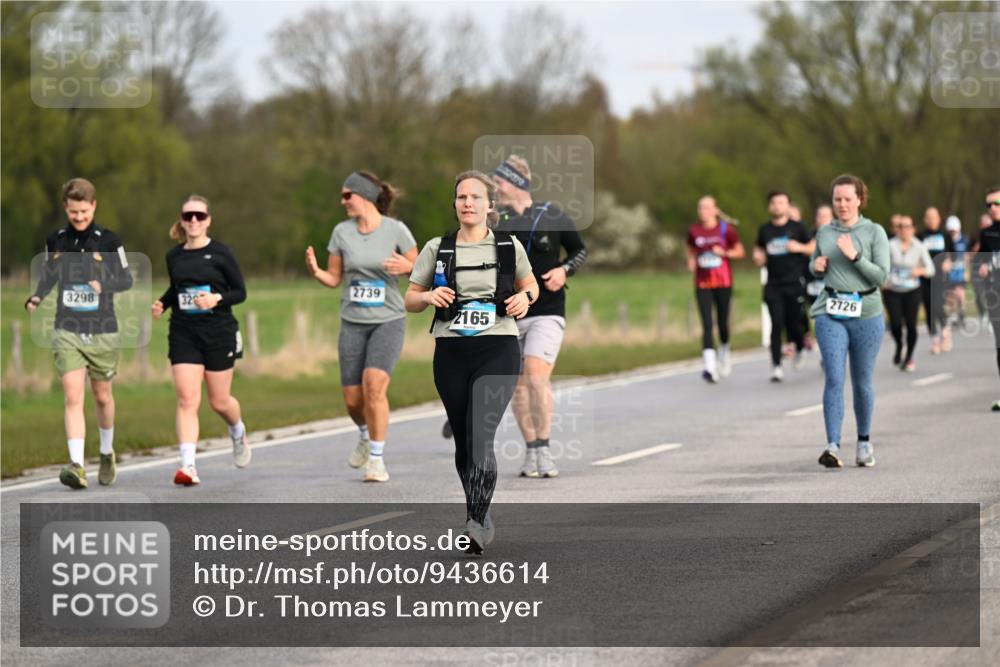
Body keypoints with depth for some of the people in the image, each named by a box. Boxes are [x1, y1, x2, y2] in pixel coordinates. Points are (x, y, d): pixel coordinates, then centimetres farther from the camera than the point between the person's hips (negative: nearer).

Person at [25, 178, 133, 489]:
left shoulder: (108, 241, -4)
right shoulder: (55, 242, 3)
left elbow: (126, 279, 1)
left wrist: (104, 285, -19)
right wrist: (35, 298, -4)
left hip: (103, 333, 0)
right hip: (67, 332, 1)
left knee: (102, 396, 13)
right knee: (73, 397, -13)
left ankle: (107, 453, 36)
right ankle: (77, 465, -20)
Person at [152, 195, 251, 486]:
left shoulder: (220, 253, -5)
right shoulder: (174, 256, 7)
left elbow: (240, 292, -1)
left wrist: (217, 298, -19)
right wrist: (161, 304, 4)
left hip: (219, 333, -2)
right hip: (183, 334, 2)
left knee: (219, 401, 7)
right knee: (187, 399, -12)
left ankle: (239, 433, 42)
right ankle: (187, 466, -16)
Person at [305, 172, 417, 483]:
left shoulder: (396, 230, -7)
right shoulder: (342, 232, 2)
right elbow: (334, 279, 7)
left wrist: (406, 267, -21)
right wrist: (315, 271, -13)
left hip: (388, 320, -4)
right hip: (353, 322, 4)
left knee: (374, 385, -23)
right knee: (352, 398, 2)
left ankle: (376, 458, -11)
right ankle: (366, 437, 36)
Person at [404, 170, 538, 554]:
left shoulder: (509, 246, 4)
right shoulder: (437, 249, 6)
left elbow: (530, 285, 19)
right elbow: (410, 299, 11)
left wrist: (525, 297, -3)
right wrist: (429, 297, -11)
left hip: (498, 353, -3)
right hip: (451, 353, 3)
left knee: (480, 436, -18)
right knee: (463, 441, 9)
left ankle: (476, 523, -24)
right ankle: (481, 516, 27)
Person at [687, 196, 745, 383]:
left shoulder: (726, 229, -3)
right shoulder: (694, 231, 3)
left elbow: (740, 252, 4)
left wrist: (724, 252, -13)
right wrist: (691, 262, -1)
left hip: (723, 282, -1)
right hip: (702, 284, 1)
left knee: (722, 323, 9)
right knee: (707, 324, -11)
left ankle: (724, 353, 40)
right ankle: (710, 367, -19)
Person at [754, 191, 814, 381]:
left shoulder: (797, 227, 3)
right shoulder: (765, 230, 9)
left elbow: (813, 248, 7)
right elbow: (759, 249, 23)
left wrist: (800, 247, -11)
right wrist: (758, 257, 1)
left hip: (795, 282, -1)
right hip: (773, 285, 1)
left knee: (794, 323, 0)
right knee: (776, 324, -8)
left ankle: (799, 348, 34)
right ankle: (776, 366, -6)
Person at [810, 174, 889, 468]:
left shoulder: (875, 232, 0)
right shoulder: (824, 233, 10)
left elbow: (882, 275, -6)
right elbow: (815, 265, 25)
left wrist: (854, 256, -17)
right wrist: (817, 266, 3)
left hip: (866, 314, -1)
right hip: (831, 314, 1)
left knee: (862, 382, 7)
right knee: (834, 379, -12)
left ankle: (864, 441, 26)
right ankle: (832, 446, -19)